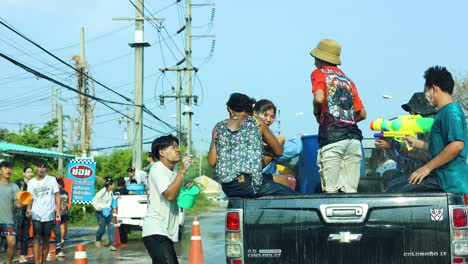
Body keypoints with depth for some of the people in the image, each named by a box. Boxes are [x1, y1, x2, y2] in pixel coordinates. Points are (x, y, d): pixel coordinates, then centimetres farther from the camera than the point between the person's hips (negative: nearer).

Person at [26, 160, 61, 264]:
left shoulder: (52, 180, 2)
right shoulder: (31, 182, 5)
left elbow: (57, 195, 1)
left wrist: (58, 210, -7)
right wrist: (28, 208, -11)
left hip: (49, 214, 0)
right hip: (36, 215, 0)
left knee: (46, 239, 7)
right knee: (37, 239, -7)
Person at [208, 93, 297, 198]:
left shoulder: (219, 127, 11)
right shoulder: (257, 123, 5)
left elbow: (212, 161, 8)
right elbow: (278, 152, 13)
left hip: (227, 188, 6)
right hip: (248, 184, -5)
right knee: (291, 194, 11)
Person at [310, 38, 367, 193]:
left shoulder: (319, 73, 9)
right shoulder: (348, 80, 24)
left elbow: (319, 99, -11)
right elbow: (362, 114, 19)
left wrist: (317, 113, 8)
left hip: (332, 138, -5)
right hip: (354, 136, 5)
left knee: (330, 191, -8)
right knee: (350, 191, 2)